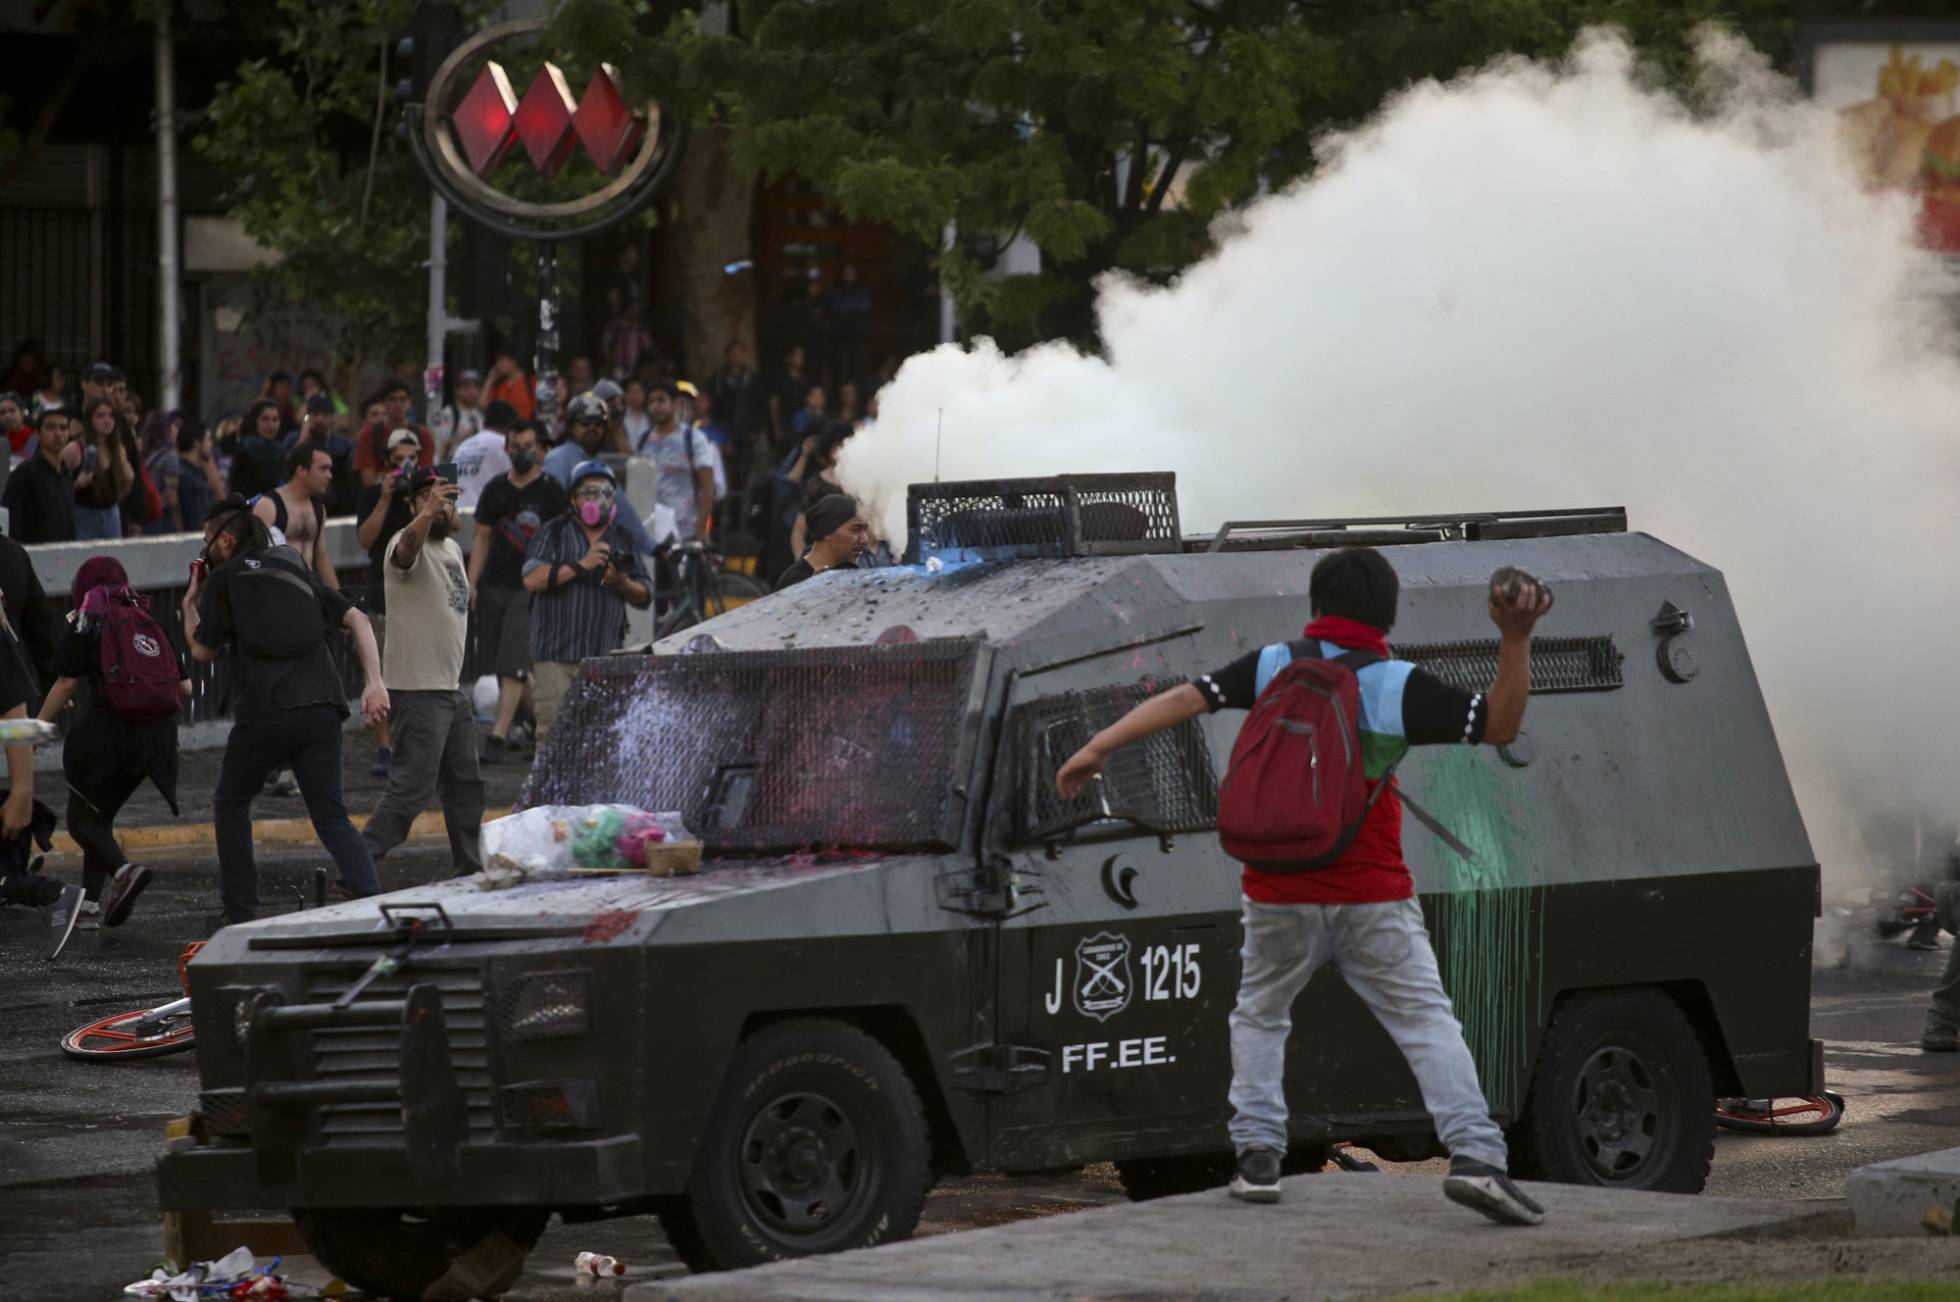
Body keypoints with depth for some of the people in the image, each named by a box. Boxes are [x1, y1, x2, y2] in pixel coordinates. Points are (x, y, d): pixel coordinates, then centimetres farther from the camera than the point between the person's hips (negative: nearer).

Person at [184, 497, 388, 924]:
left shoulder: (223, 578, 7)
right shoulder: (297, 571, 21)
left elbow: (203, 651, 11)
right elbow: (356, 619, 12)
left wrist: (190, 604, 27)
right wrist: (374, 682, 5)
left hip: (264, 714, -4)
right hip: (322, 709, 4)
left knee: (230, 805, 18)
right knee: (331, 817, 6)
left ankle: (242, 917, 15)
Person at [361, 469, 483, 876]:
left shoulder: (452, 549, 16)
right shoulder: (412, 545, -13)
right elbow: (407, 550, -39)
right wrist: (426, 515, -57)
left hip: (451, 687, 9)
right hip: (416, 690, -9)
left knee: (465, 783, 18)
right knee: (411, 789, -14)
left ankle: (470, 870, 29)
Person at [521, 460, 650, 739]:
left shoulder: (623, 539, 17)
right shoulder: (553, 533, 6)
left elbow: (644, 598, 17)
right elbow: (532, 580, -9)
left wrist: (622, 583, -6)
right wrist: (581, 566, -11)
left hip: (606, 657, 3)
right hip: (557, 657, -3)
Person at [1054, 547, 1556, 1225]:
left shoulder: (1272, 667, 1)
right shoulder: (1399, 687, -5)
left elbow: (1184, 698, -5)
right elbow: (1499, 725, -5)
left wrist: (1098, 748, -3)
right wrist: (1516, 638, -10)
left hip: (1279, 896, 2)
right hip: (1372, 899, -2)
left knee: (1259, 1017, 22)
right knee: (1427, 1023, -1)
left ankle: (1258, 1153, 11)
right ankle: (1474, 1156, -16)